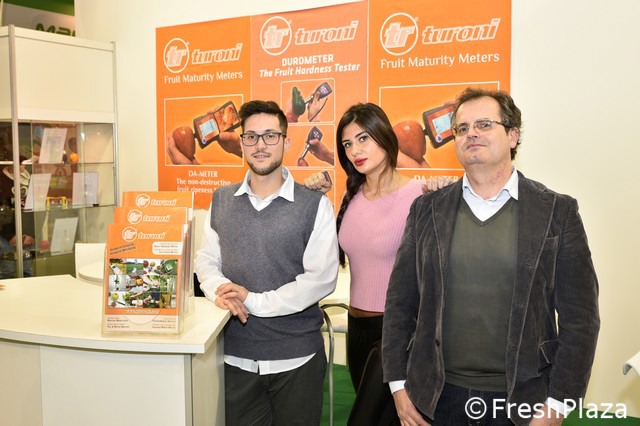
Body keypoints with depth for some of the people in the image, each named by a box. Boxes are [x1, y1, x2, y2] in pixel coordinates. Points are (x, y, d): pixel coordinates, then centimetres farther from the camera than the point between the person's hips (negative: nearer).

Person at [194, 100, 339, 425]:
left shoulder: (314, 204, -7)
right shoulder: (221, 200, 6)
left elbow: (322, 277, -14)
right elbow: (206, 261, 8)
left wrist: (255, 301, -19)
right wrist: (219, 289, -14)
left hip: (297, 358, -2)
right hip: (236, 357, 3)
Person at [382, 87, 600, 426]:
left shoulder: (558, 211, -4)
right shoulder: (426, 209, 0)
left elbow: (579, 317, -4)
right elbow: (400, 302, 2)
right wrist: (398, 384, 0)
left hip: (521, 397, -1)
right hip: (436, 394, 2)